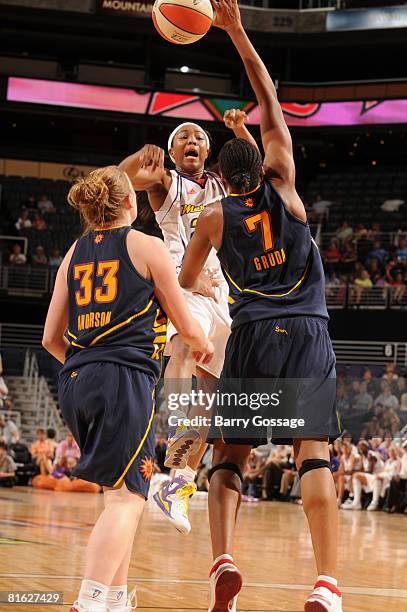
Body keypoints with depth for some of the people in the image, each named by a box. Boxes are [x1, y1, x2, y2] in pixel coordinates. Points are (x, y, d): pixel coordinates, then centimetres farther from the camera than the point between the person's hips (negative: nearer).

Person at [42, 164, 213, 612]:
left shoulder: (74, 254, 16)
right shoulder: (147, 247, 2)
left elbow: (51, 338, 15)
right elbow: (186, 326, 5)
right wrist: (203, 347, 27)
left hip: (76, 380, 6)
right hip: (125, 378, -6)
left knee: (121, 491, 19)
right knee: (126, 497, -10)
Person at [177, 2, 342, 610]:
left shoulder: (213, 218, 9)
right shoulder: (282, 185, 9)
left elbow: (184, 282, 22)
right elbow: (271, 105, 15)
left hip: (254, 334, 0)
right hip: (309, 332, 0)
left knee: (228, 457, 9)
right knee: (313, 456, -8)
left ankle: (224, 561, -14)